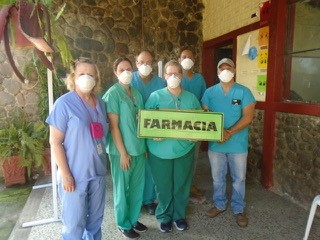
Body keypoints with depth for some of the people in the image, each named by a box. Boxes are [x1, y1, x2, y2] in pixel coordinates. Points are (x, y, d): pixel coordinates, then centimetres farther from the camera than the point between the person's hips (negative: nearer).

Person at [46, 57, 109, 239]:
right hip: (75, 173, -5)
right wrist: (65, 174, -15)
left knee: (96, 217, 19)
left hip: (98, 170, 5)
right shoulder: (64, 103, -11)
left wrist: (103, 162, 10)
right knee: (75, 222, 8)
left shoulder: (100, 103, 6)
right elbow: (55, 142, -12)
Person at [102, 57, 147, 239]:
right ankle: (124, 224, 29)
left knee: (138, 186, 17)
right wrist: (123, 152, -16)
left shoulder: (137, 93, 8)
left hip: (139, 147, 6)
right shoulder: (112, 94, -11)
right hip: (122, 150, -6)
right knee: (122, 188, 10)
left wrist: (145, 145, 11)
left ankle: (134, 219, 37)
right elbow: (114, 126, -15)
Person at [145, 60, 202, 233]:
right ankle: (164, 216, 33)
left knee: (182, 185, 14)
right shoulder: (155, 96, -3)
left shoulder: (191, 98, 6)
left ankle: (179, 215, 36)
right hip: (161, 150, -2)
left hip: (184, 149, 2)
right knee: (163, 186, 11)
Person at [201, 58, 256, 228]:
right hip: (215, 143, 2)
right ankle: (219, 205, 36)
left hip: (238, 144, -2)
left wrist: (229, 132, -23)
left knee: (238, 179, 12)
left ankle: (239, 209, 31)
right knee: (217, 178, 16)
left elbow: (248, 117, -13)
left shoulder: (244, 92, -6)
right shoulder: (210, 92, 1)